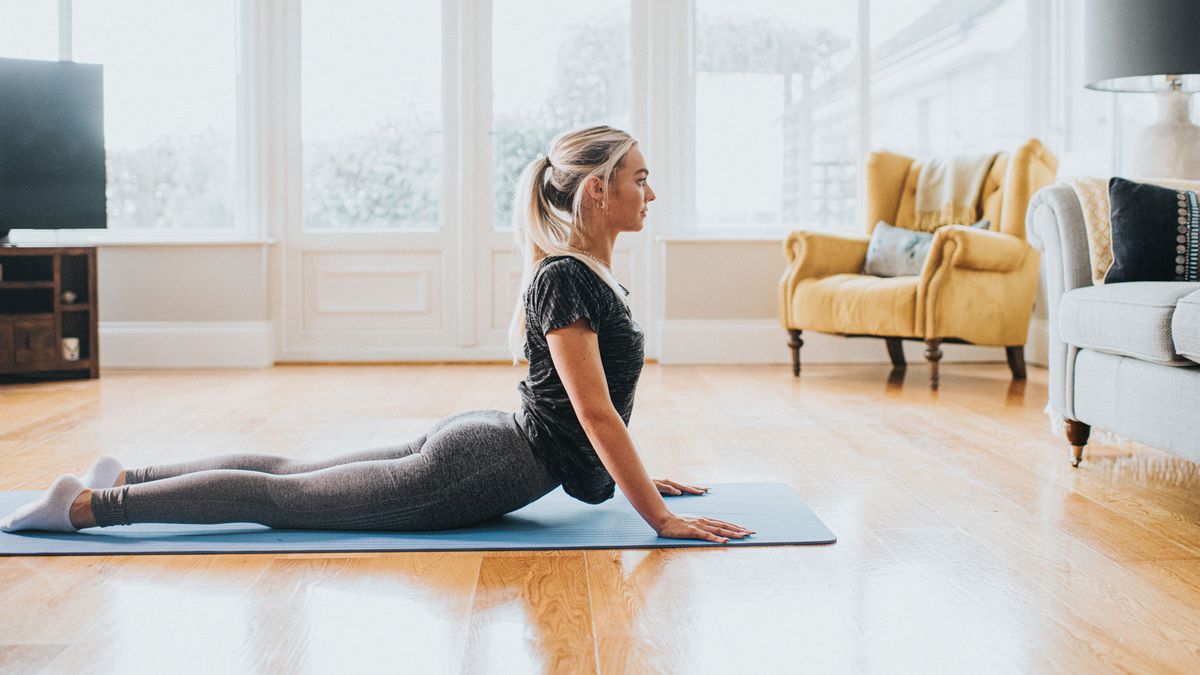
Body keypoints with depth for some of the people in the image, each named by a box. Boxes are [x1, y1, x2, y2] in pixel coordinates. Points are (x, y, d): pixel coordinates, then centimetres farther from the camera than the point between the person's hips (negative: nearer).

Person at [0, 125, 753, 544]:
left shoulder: (595, 274, 10)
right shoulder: (567, 278, -22)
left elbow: (601, 402, 21)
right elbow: (594, 411, -24)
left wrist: (641, 476, 22)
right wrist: (663, 519, -22)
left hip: (479, 445, 9)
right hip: (480, 473, -9)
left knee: (295, 477, 17)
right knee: (282, 497, -1)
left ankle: (126, 478, 27)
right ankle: (85, 505, 7)